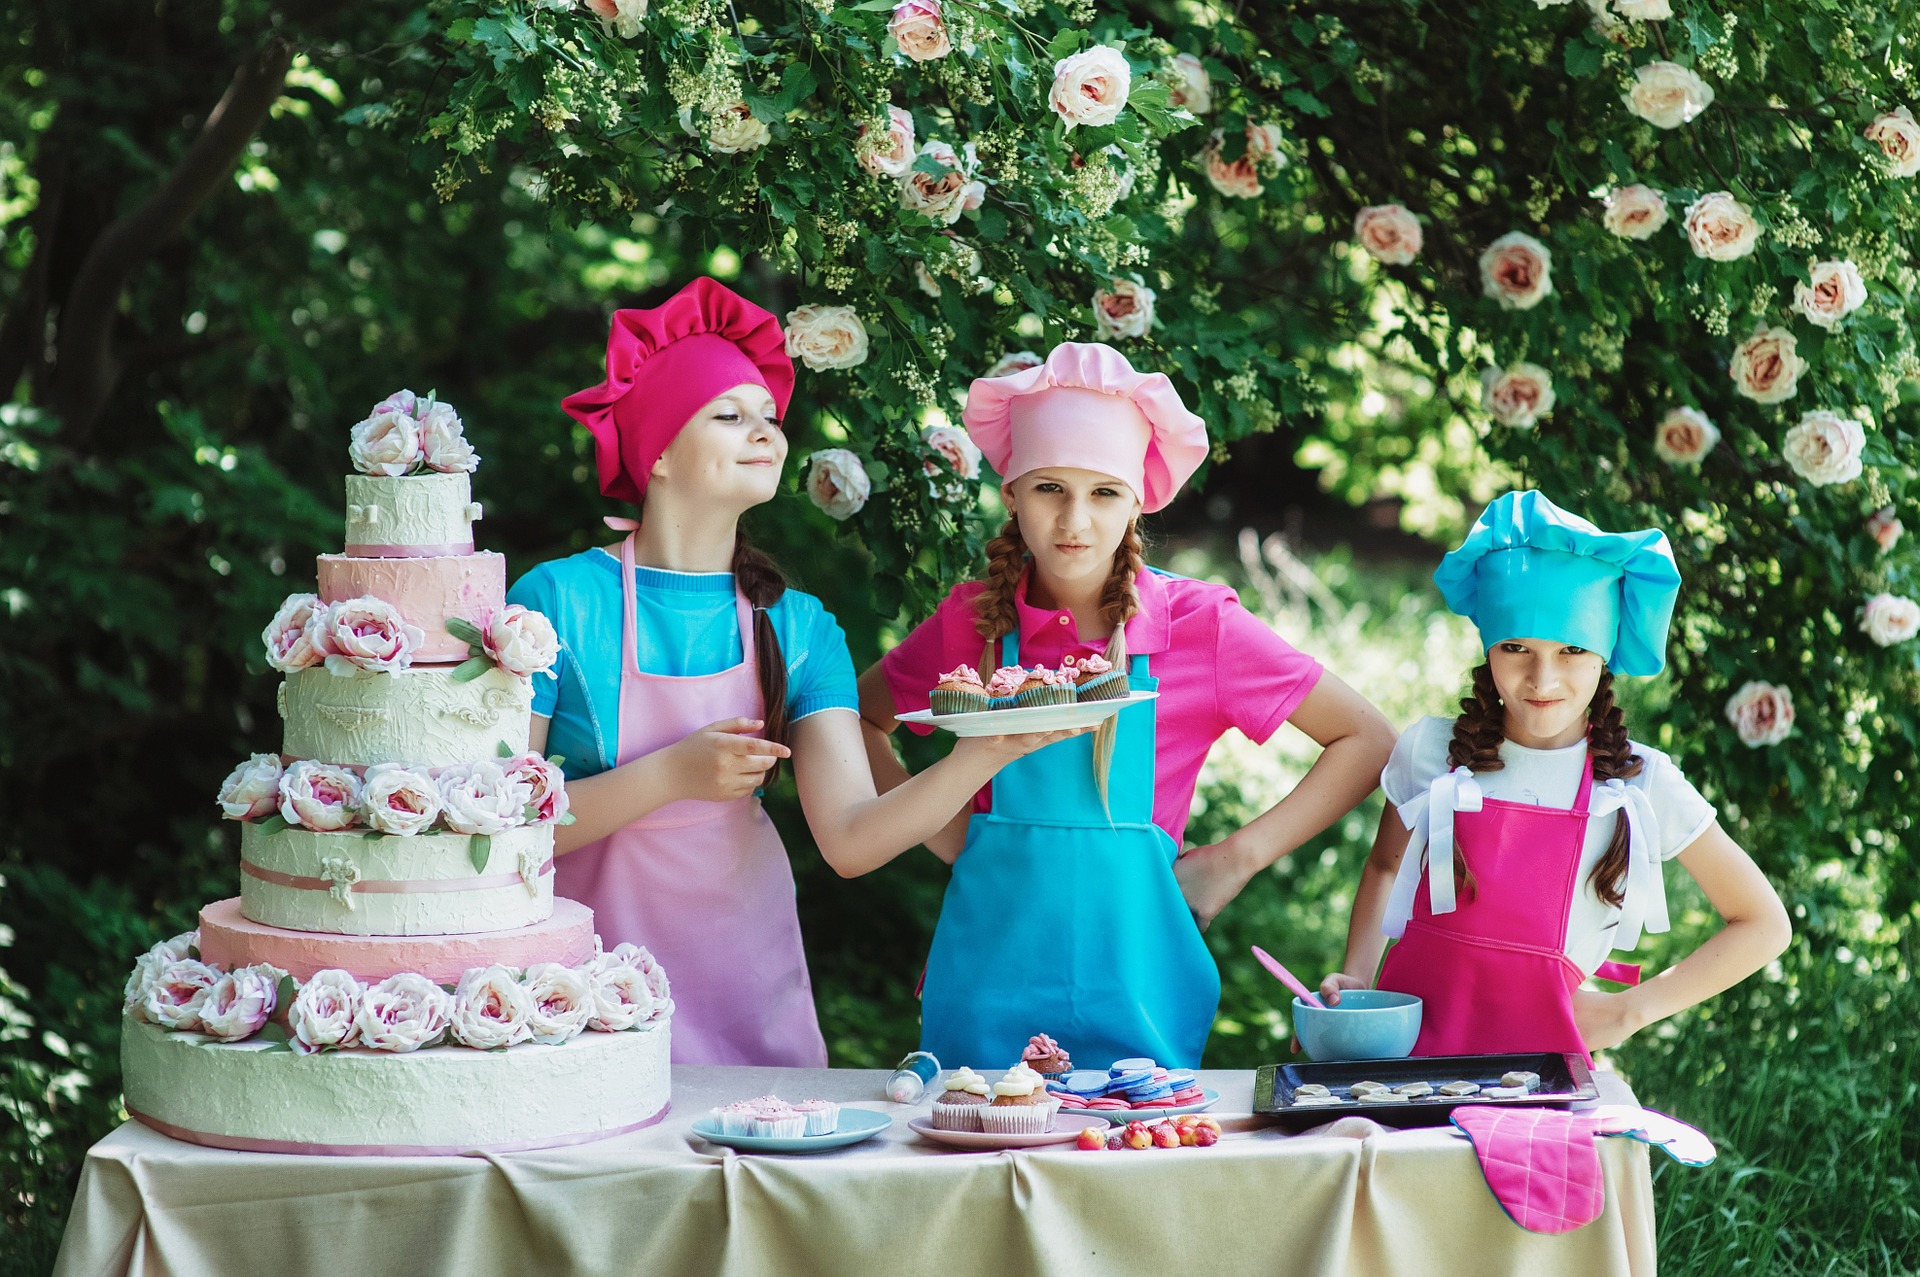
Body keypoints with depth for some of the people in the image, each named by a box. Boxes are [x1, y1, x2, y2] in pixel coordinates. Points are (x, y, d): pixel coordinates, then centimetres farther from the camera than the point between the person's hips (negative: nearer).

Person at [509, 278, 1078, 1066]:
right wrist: (672, 776, -19)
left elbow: (851, 840, -8)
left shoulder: (798, 626, 3)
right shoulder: (559, 600, -7)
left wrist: (984, 754, -22)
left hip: (745, 983, 3)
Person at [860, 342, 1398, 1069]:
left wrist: (1238, 858, -3)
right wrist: (938, 827, 3)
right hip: (992, 978, 1)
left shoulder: (1199, 624, -4)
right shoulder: (973, 621, 0)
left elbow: (1366, 742, 4)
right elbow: (859, 717, 18)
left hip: (1132, 976, -1)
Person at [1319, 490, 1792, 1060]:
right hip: (1409, 1040, 2)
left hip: (1542, 1050, -1)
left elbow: (1764, 926, 10)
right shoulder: (1432, 752, 3)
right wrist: (1354, 981, 9)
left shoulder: (1640, 784, 0)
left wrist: (1629, 1011, 6)